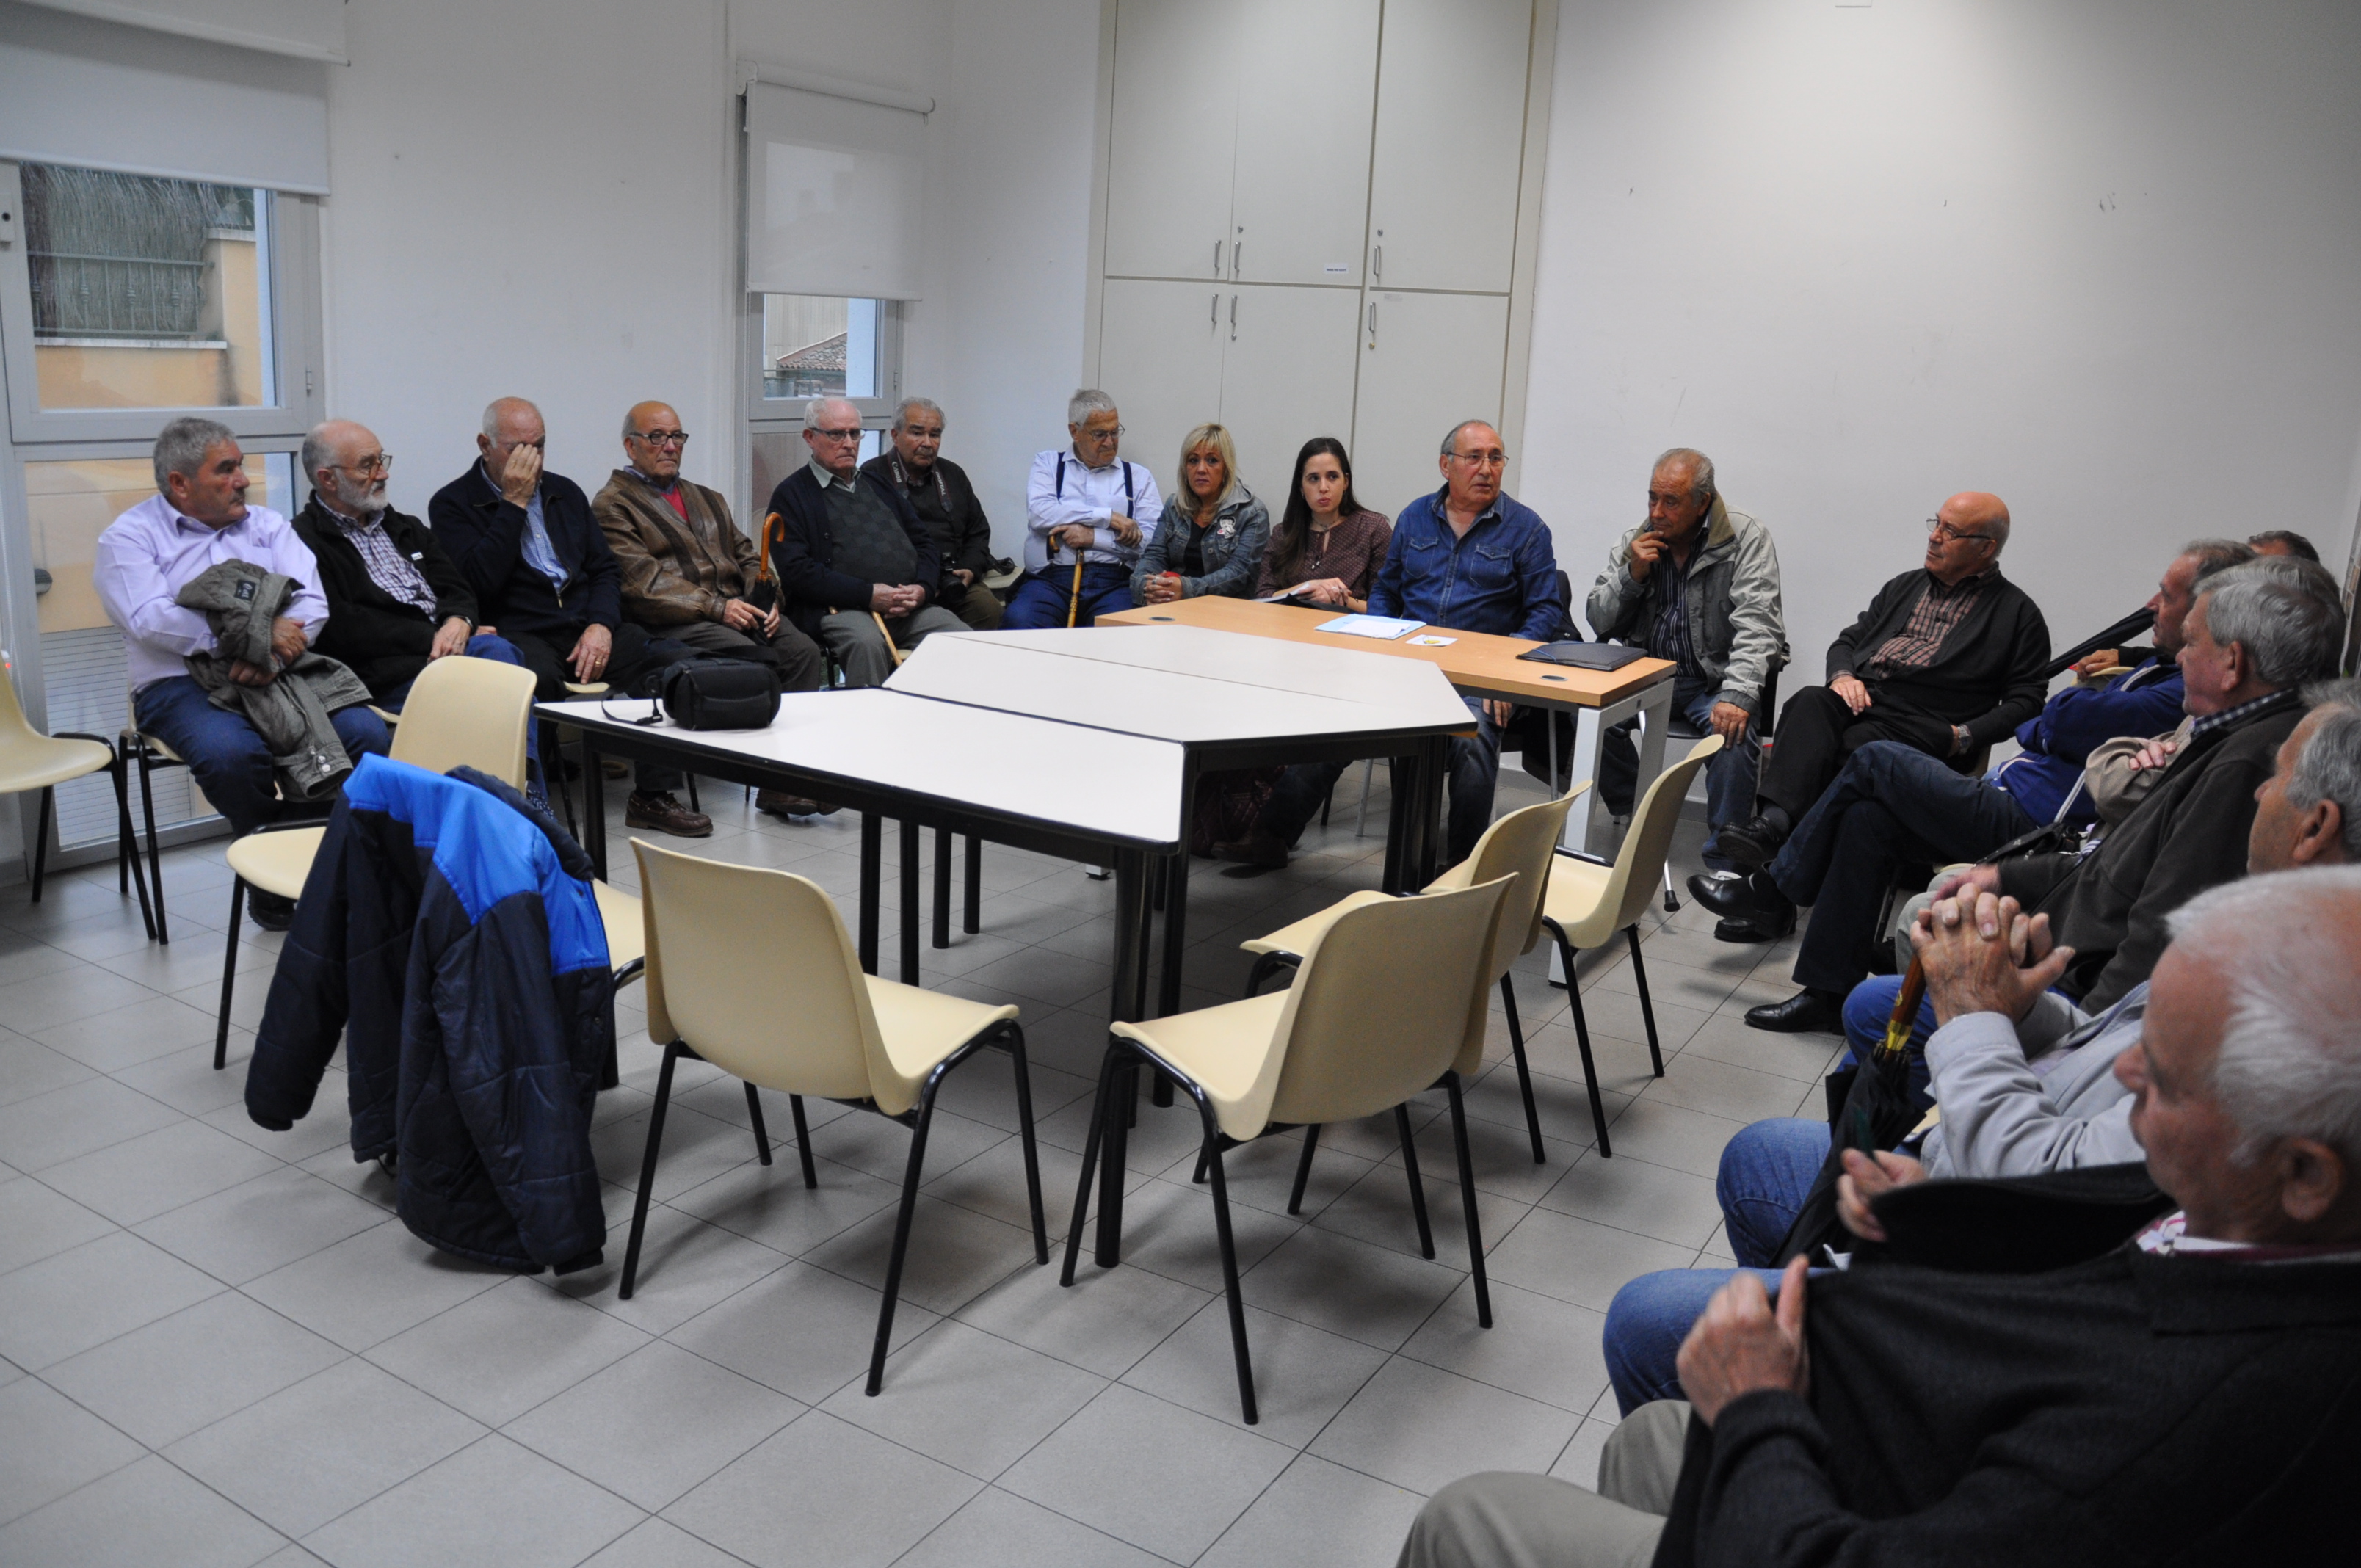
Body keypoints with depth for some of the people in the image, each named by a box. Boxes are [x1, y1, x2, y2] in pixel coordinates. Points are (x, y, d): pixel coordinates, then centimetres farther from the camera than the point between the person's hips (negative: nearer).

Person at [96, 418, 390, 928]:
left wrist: (275, 651, -16)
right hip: (183, 683, -3)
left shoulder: (268, 525, 19)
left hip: (283, 673, 3)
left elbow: (311, 603, 5)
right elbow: (150, 619, -11)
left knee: (365, 732, -26)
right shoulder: (129, 537, 7)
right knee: (231, 751, -36)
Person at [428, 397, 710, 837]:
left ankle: (653, 796, -12)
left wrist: (601, 625, -3)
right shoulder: (453, 504, 4)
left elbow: (605, 569, 17)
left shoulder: (565, 493, 20)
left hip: (586, 627, 5)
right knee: (537, 678, -40)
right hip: (518, 634, -5)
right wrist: (515, 502, -9)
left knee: (675, 660, -20)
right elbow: (481, 580, -13)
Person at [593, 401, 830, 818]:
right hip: (673, 624, -6)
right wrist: (717, 607, -17)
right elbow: (643, 583, -9)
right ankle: (779, 783, -22)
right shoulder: (612, 505, 4)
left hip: (739, 611, 7)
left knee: (804, 651, -21)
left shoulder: (708, 499, 28)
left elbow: (747, 557, 23)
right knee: (755, 661, -31)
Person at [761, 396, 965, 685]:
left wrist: (923, 589, 0)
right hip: (842, 609, -5)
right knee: (867, 643, -38)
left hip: (912, 607, 5)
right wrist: (868, 594, -14)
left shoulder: (879, 485, 27)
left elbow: (924, 542, 23)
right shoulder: (791, 495, 8)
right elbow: (797, 571, -5)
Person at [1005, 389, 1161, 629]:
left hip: (1113, 584, 0)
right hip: (1051, 579, 0)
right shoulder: (1048, 463, 16)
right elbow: (1039, 514, -5)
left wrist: (1093, 536, -7)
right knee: (1018, 621, -33)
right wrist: (1109, 516, -5)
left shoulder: (1138, 477, 17)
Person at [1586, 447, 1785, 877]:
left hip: (1713, 678, -3)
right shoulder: (1635, 543, 6)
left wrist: (1737, 695, -33)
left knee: (1736, 735, -34)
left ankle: (1723, 864, -16)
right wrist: (1631, 574, -11)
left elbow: (1757, 625, -18)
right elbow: (1600, 623, 7)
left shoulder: (1746, 540, -7)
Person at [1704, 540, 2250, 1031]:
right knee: (1867, 818, -2)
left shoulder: (2185, 695, -18)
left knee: (1875, 761, -5)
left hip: (2026, 826, -10)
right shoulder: (2172, 668, 16)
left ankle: (1773, 891, 9)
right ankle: (1829, 991, 3)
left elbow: (2067, 719, -20)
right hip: (2012, 799, 10)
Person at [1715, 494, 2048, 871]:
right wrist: (1843, 675, 2)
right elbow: (1848, 640, 27)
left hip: (1921, 721, -4)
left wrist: (1962, 738, -9)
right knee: (1810, 702, -32)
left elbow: (2026, 700, 6)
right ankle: (1772, 823, -52)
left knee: (1855, 745, -36)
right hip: (1861, 697, 4)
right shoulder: (1904, 586, 29)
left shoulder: (2018, 612, 13)